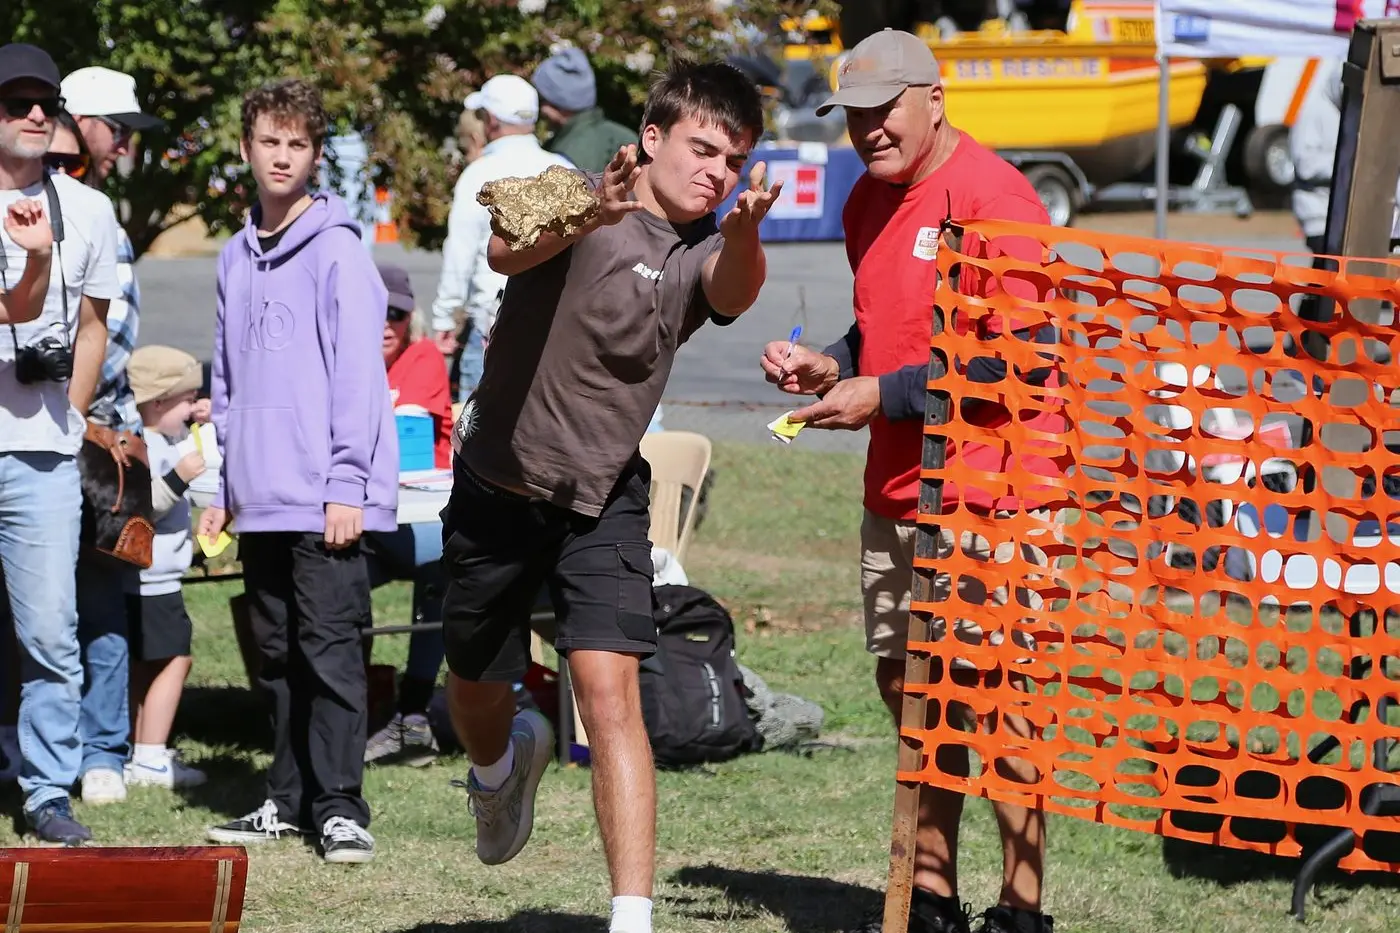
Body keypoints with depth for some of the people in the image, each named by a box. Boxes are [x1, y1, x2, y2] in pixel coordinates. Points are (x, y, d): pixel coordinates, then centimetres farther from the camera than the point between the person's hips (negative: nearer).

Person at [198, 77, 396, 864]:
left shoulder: (338, 251, -6)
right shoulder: (238, 257, 15)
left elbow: (358, 374, -10)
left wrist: (346, 484, -15)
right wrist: (222, 487, 15)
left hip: (324, 497, -7)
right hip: (259, 498, 7)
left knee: (329, 648, -7)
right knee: (279, 654, 12)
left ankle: (340, 806, -5)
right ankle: (290, 798, 18)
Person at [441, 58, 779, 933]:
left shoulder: (705, 251, -3)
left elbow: (733, 293, -28)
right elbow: (508, 251, -34)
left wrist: (745, 232, -51)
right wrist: (592, 215, -55)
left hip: (605, 498, 1)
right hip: (500, 487, -1)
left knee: (610, 692, -17)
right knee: (477, 694, 17)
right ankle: (503, 764, 55)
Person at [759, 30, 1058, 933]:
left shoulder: (990, 196, -15)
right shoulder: (869, 200, 13)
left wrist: (884, 396, -17)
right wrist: (831, 368, 6)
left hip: (985, 489, -9)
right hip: (896, 489, 9)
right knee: (909, 688, 11)